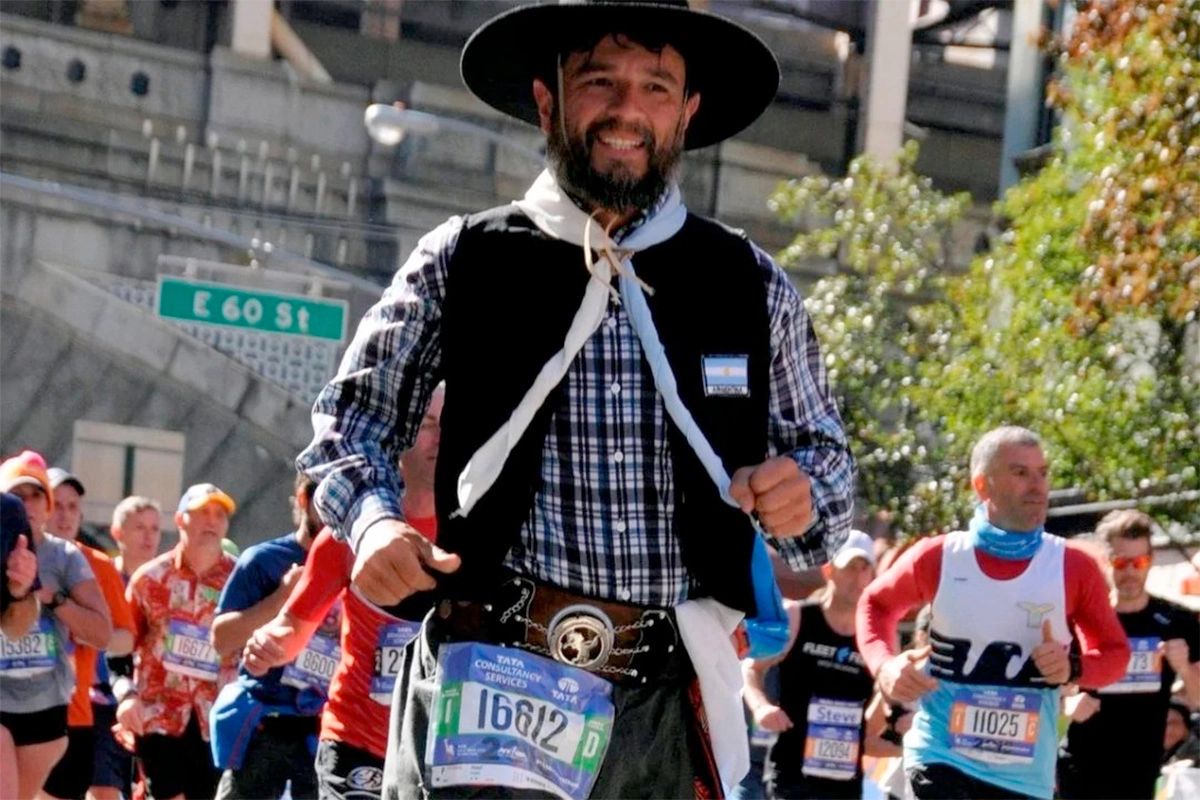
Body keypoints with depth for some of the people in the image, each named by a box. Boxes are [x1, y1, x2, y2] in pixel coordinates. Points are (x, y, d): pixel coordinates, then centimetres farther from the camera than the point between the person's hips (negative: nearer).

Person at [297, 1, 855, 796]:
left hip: (664, 706, 2)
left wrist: (802, 495, -5)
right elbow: (351, 418, 11)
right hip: (490, 681, -2)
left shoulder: (752, 285, 11)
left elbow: (826, 452, 19)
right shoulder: (462, 263, 5)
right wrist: (371, 519, -10)